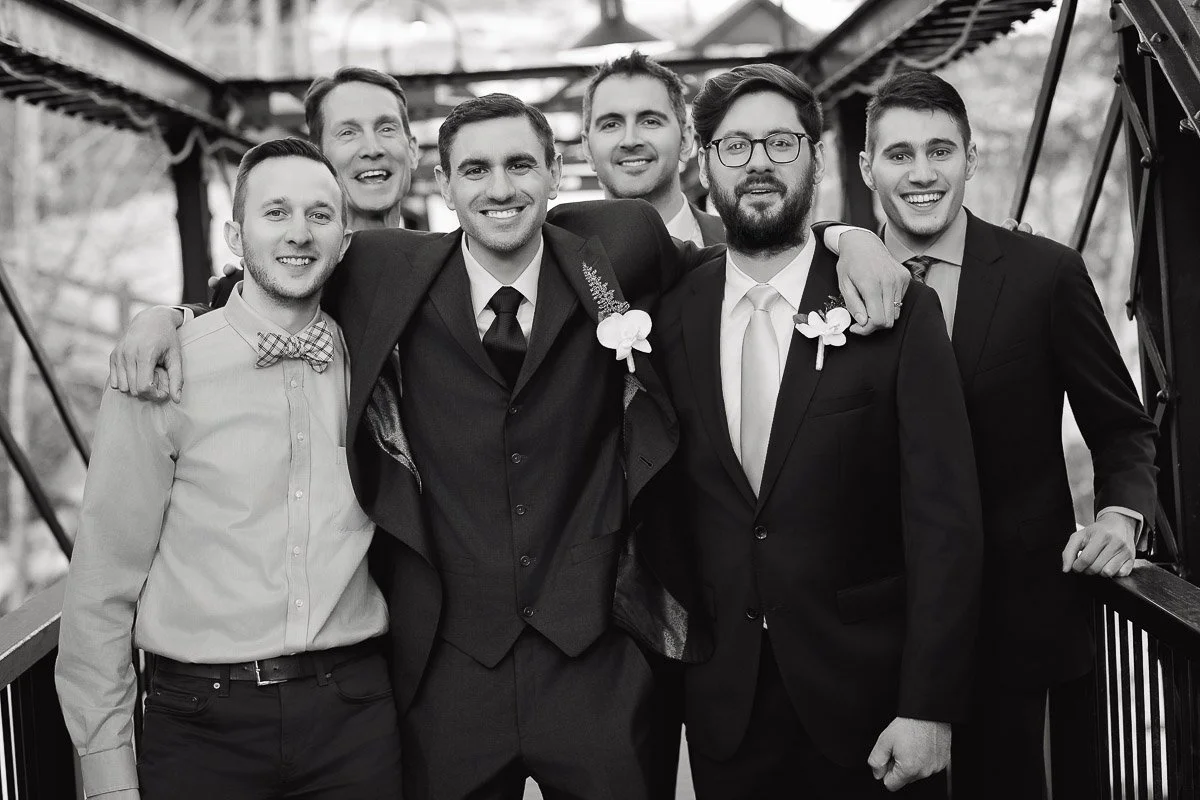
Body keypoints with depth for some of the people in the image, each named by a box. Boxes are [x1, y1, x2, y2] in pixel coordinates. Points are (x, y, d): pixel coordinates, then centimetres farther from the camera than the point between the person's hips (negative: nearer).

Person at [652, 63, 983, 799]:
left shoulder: (897, 310, -8)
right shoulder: (673, 315, 1)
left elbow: (944, 522, -9)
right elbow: (667, 497, 7)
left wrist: (928, 707, -13)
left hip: (865, 694, -2)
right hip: (723, 701, 2)